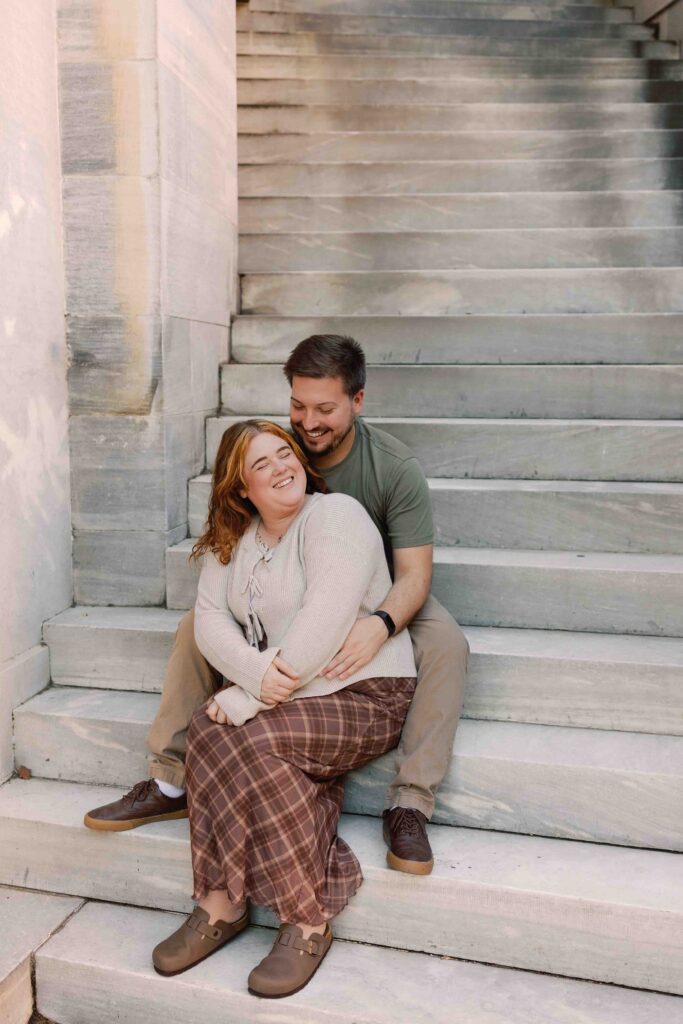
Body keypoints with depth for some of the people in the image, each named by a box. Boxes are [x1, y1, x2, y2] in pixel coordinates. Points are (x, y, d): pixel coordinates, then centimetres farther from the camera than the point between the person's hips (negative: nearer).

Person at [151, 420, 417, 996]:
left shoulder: (335, 516, -13)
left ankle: (225, 900, -9)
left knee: (229, 739, -28)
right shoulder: (233, 538, 10)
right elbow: (209, 616, -1)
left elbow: (322, 625, -23)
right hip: (284, 698, 6)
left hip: (363, 697, -6)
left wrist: (246, 697, -21)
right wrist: (255, 672, -22)